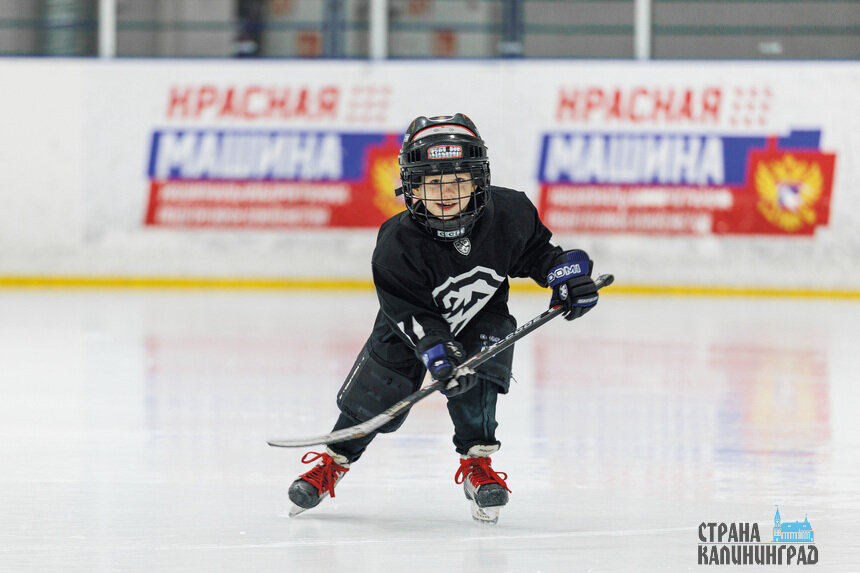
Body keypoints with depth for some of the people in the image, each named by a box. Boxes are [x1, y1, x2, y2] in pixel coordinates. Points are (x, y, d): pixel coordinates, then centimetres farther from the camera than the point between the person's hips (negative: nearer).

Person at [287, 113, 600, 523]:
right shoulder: (397, 244, -32)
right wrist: (438, 352, -43)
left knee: (474, 378, -25)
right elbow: (413, 314, -30)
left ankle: (477, 463, -10)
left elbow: (535, 252, -3)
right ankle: (334, 462, 21)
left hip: (483, 314, 2)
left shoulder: (508, 213, -24)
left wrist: (568, 274, -16)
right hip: (413, 323, -1)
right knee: (376, 398, -4)